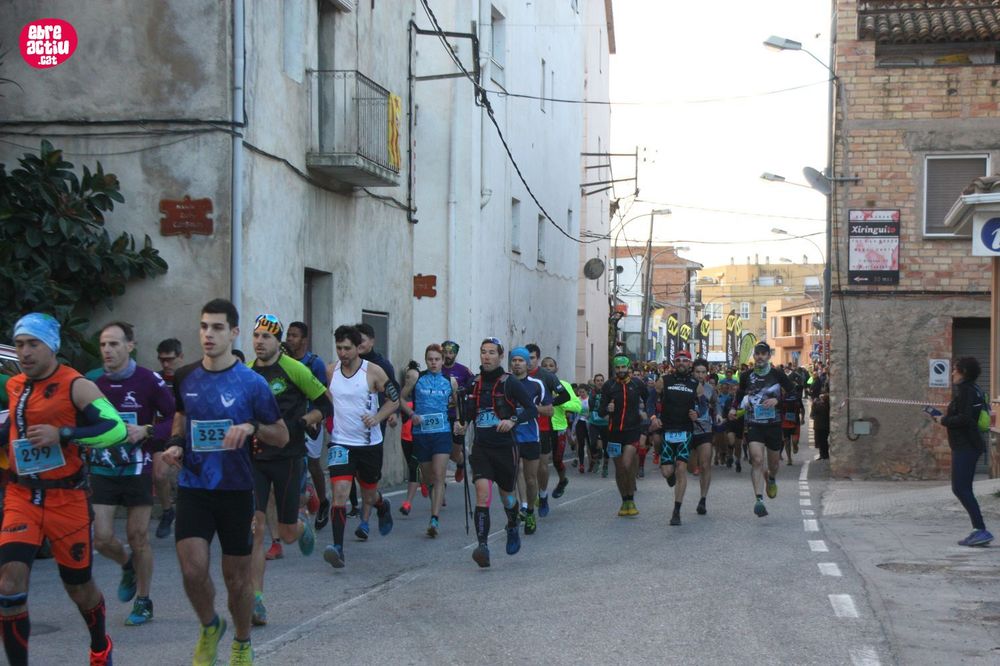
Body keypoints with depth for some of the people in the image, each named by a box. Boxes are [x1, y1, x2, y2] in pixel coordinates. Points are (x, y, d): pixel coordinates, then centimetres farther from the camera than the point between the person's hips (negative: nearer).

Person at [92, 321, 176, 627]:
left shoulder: (149, 381, -10)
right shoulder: (94, 383, 2)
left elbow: (177, 418, -8)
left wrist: (147, 432, -20)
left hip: (138, 470, -3)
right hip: (103, 471, 3)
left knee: (138, 538, 4)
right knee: (102, 539, -1)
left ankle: (143, 601, 21)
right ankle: (128, 566, 33)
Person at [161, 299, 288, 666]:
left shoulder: (252, 383, -8)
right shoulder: (185, 377, 2)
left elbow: (282, 436, -2)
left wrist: (252, 428, -21)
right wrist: (176, 443, 1)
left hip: (235, 489, -2)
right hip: (193, 487, 2)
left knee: (237, 576, 7)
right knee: (193, 569, -12)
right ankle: (209, 627, 18)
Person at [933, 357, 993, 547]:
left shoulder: (964, 391, -14)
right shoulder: (974, 390, 17)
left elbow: (964, 419, -23)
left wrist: (944, 420, -10)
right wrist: (945, 417, 13)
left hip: (965, 446, -11)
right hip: (968, 445, 11)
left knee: (961, 488, -13)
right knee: (962, 489, 14)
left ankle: (981, 530, -18)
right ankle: (978, 530, 14)